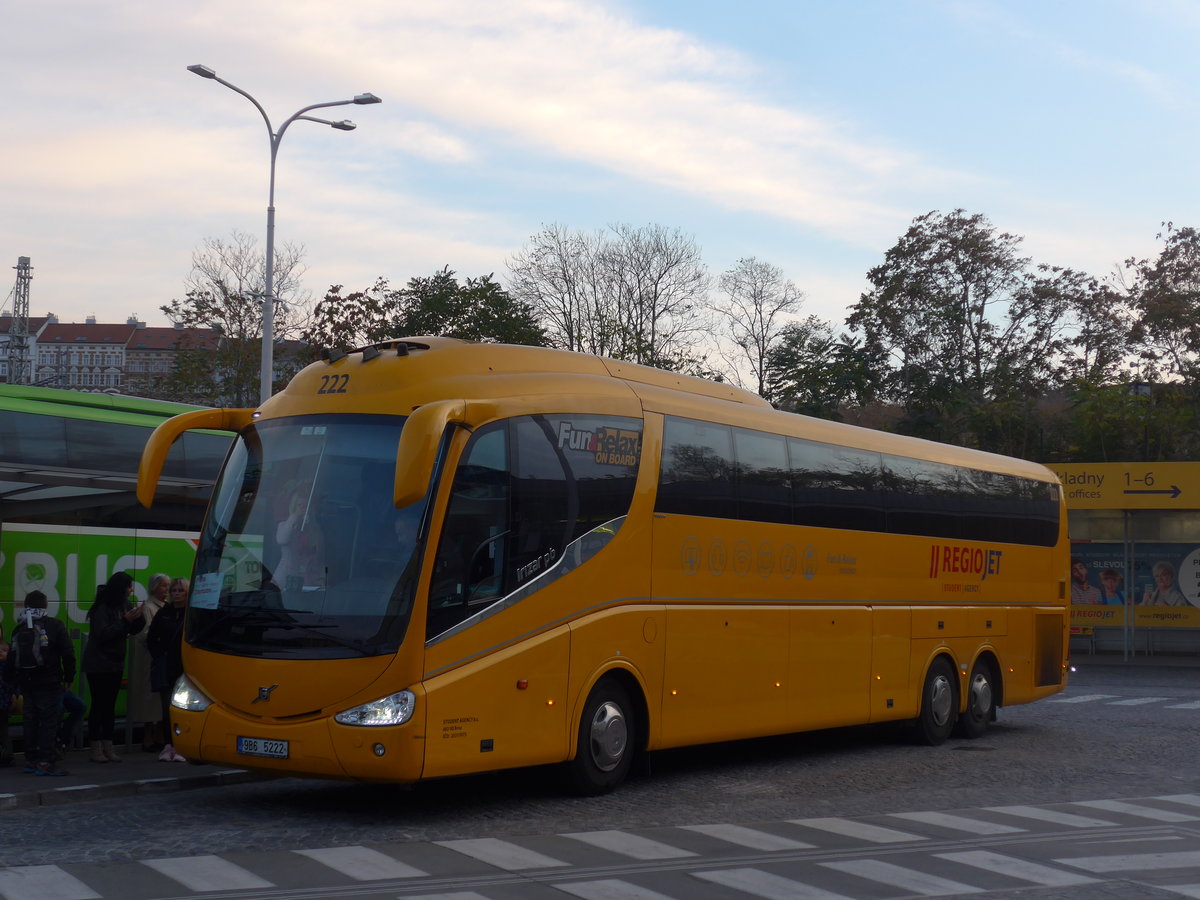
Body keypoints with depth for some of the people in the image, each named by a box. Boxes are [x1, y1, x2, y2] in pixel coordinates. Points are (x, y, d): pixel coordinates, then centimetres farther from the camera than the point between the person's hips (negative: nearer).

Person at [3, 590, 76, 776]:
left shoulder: (19, 629, 7)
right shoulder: (54, 625, -5)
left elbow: (11, 657, 10)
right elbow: (68, 653, -7)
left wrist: (9, 678, 20)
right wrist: (69, 676, 3)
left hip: (26, 683, 5)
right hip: (49, 682, -5)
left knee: (31, 720, 13)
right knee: (49, 720, -4)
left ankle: (30, 759, 17)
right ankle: (45, 762, -10)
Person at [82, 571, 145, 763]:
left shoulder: (123, 606, 7)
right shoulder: (102, 608, -14)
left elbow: (134, 630, 11)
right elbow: (102, 634, -21)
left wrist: (138, 618, -9)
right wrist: (125, 621, -23)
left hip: (115, 664, 7)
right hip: (98, 665, -7)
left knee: (110, 706, 8)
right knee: (98, 705, -4)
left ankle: (108, 747, 11)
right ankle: (96, 749, 0)